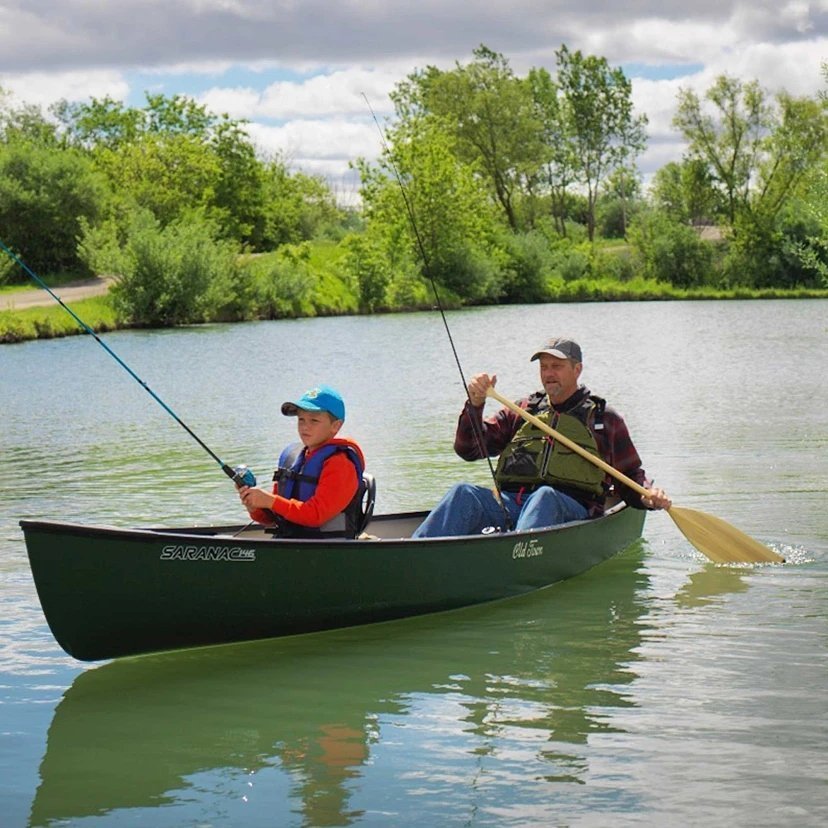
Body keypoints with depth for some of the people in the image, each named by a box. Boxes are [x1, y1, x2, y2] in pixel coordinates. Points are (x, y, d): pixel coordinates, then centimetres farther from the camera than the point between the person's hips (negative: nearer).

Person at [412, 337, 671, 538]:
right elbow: (468, 449, 18)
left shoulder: (604, 419, 21)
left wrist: (648, 497, 1)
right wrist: (475, 405, 1)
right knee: (464, 494, -28)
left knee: (545, 496, -37)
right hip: (508, 504, 2)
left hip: (567, 509, -2)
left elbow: (630, 477, 23)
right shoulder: (521, 411, 25)